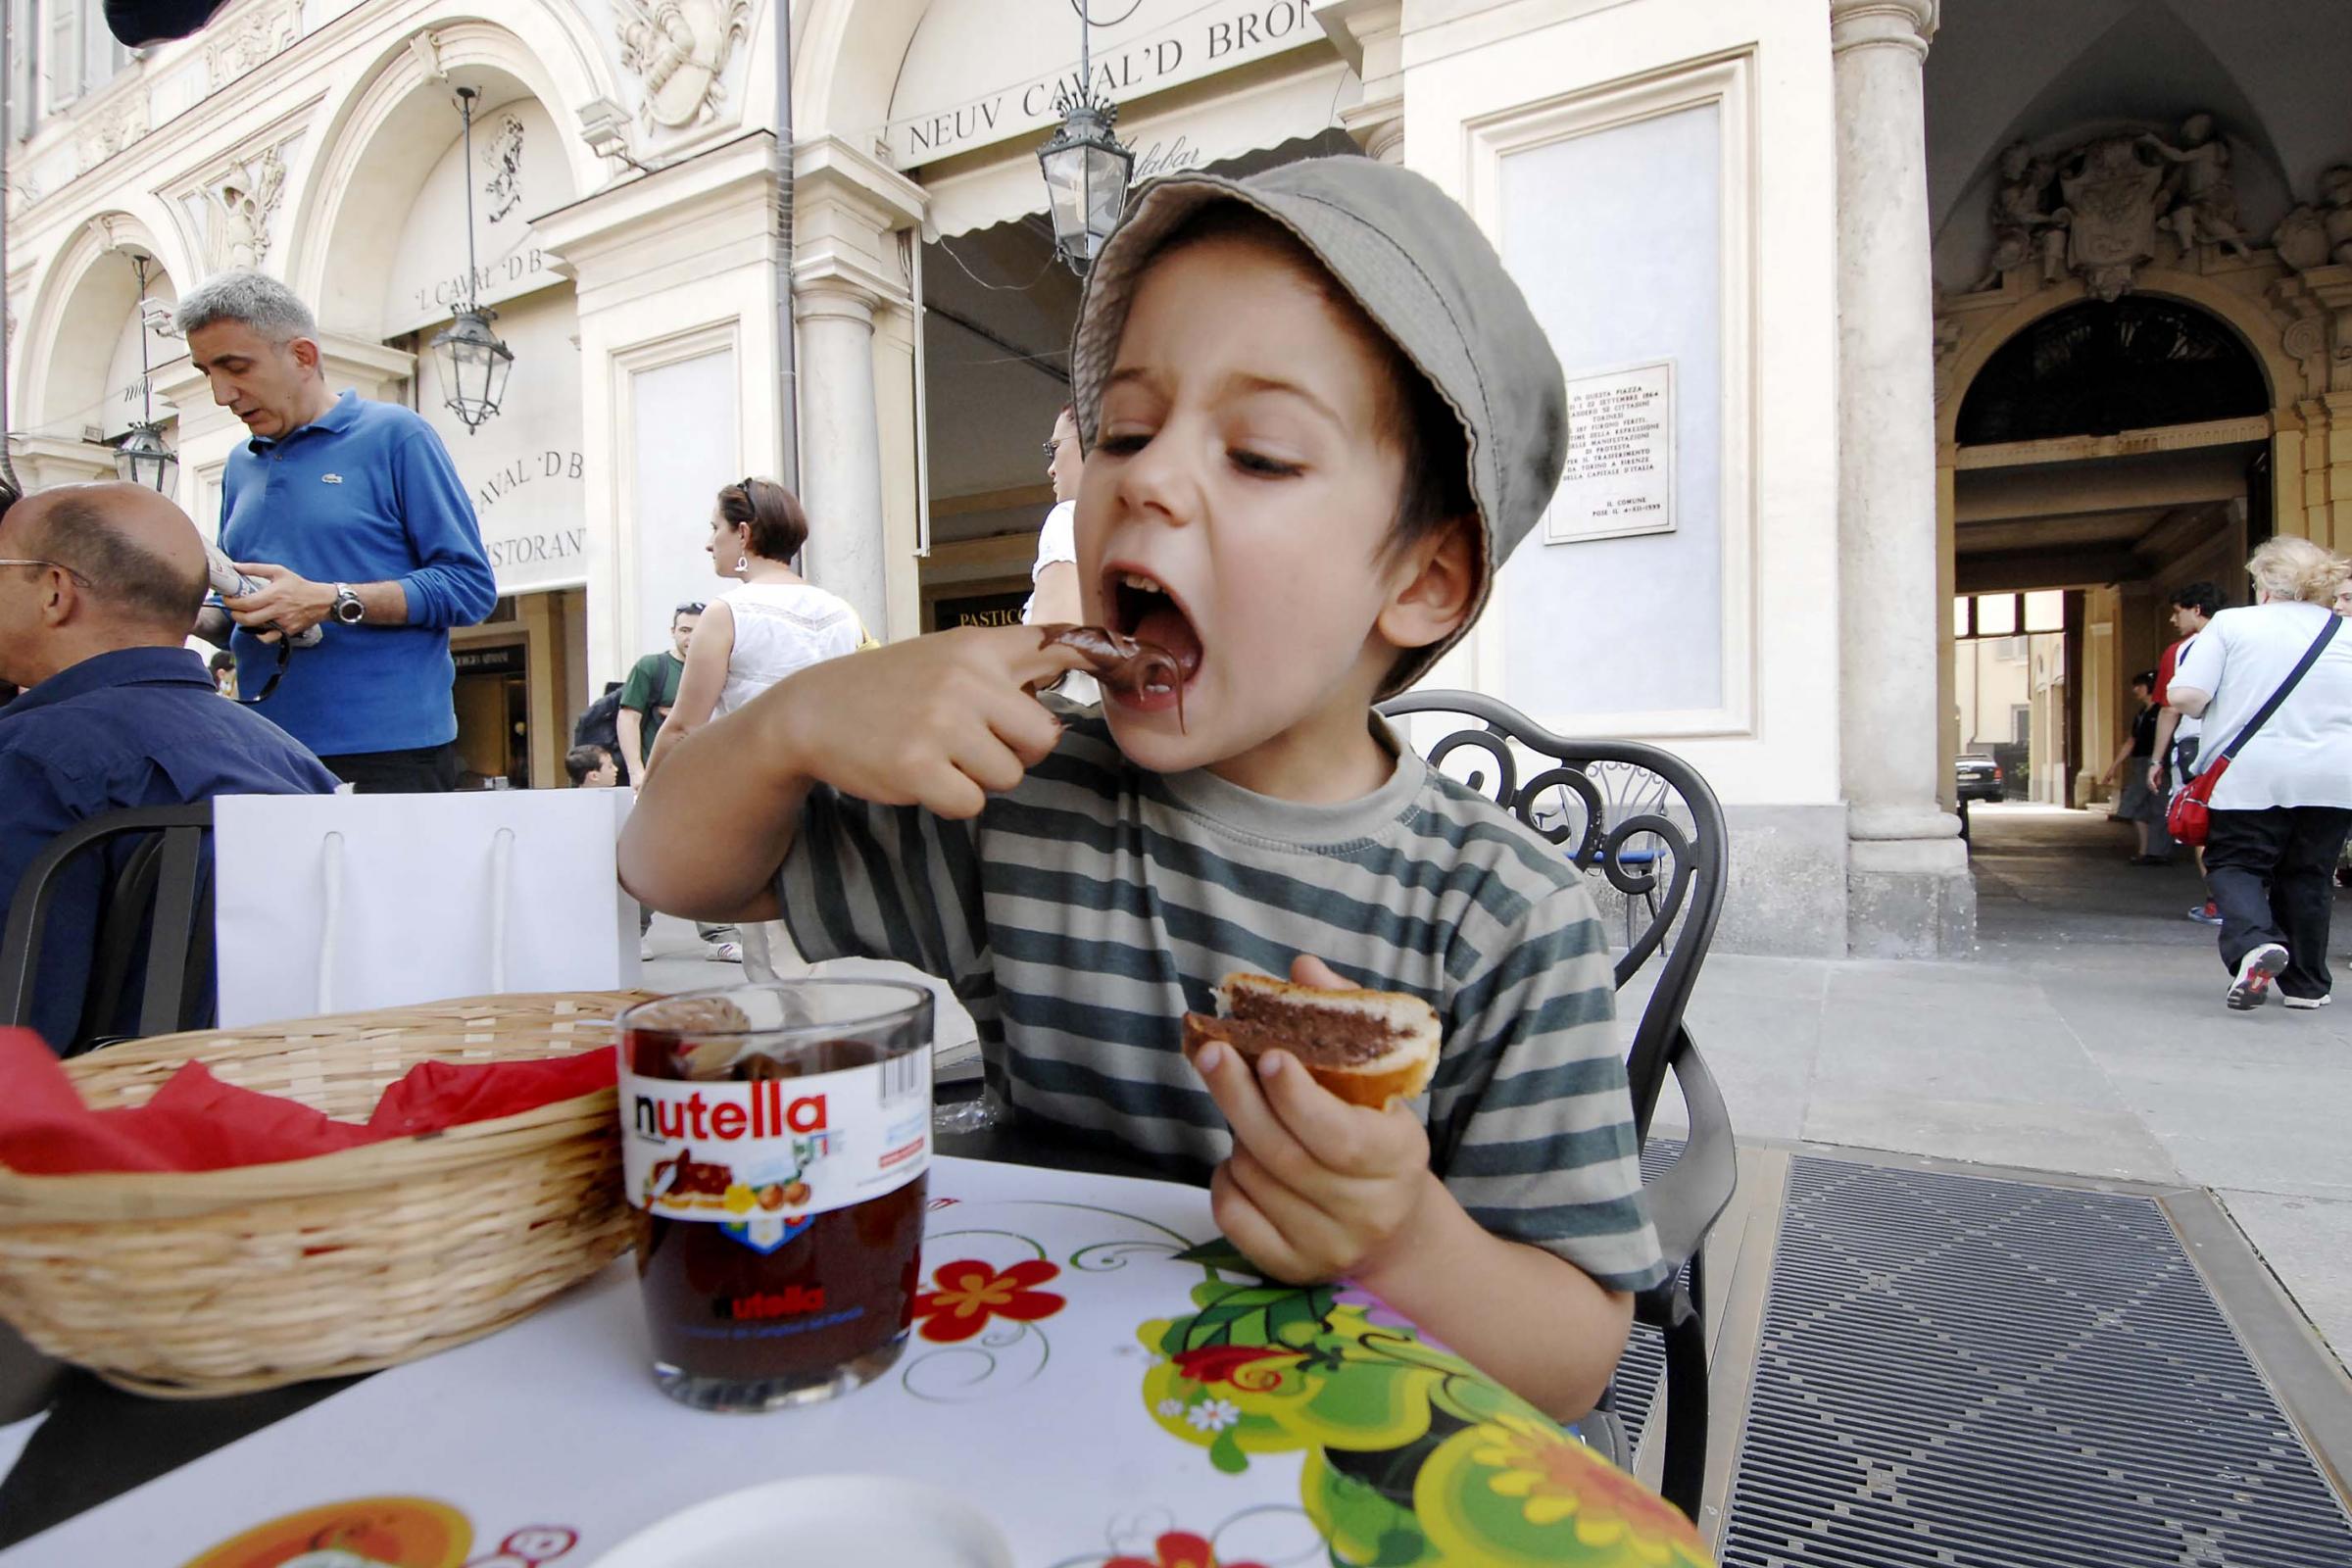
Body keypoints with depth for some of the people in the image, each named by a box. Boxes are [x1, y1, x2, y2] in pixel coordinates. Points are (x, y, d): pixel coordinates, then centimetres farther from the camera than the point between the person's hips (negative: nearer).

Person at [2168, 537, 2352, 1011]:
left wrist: (2218, 714, 9)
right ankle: (2306, 984, 24)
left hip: (2251, 776, -3)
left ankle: (2254, 942, -18)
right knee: (2308, 876, 16)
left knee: (2236, 864, 10)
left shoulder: (2231, 623, -4)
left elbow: (2185, 696, -13)